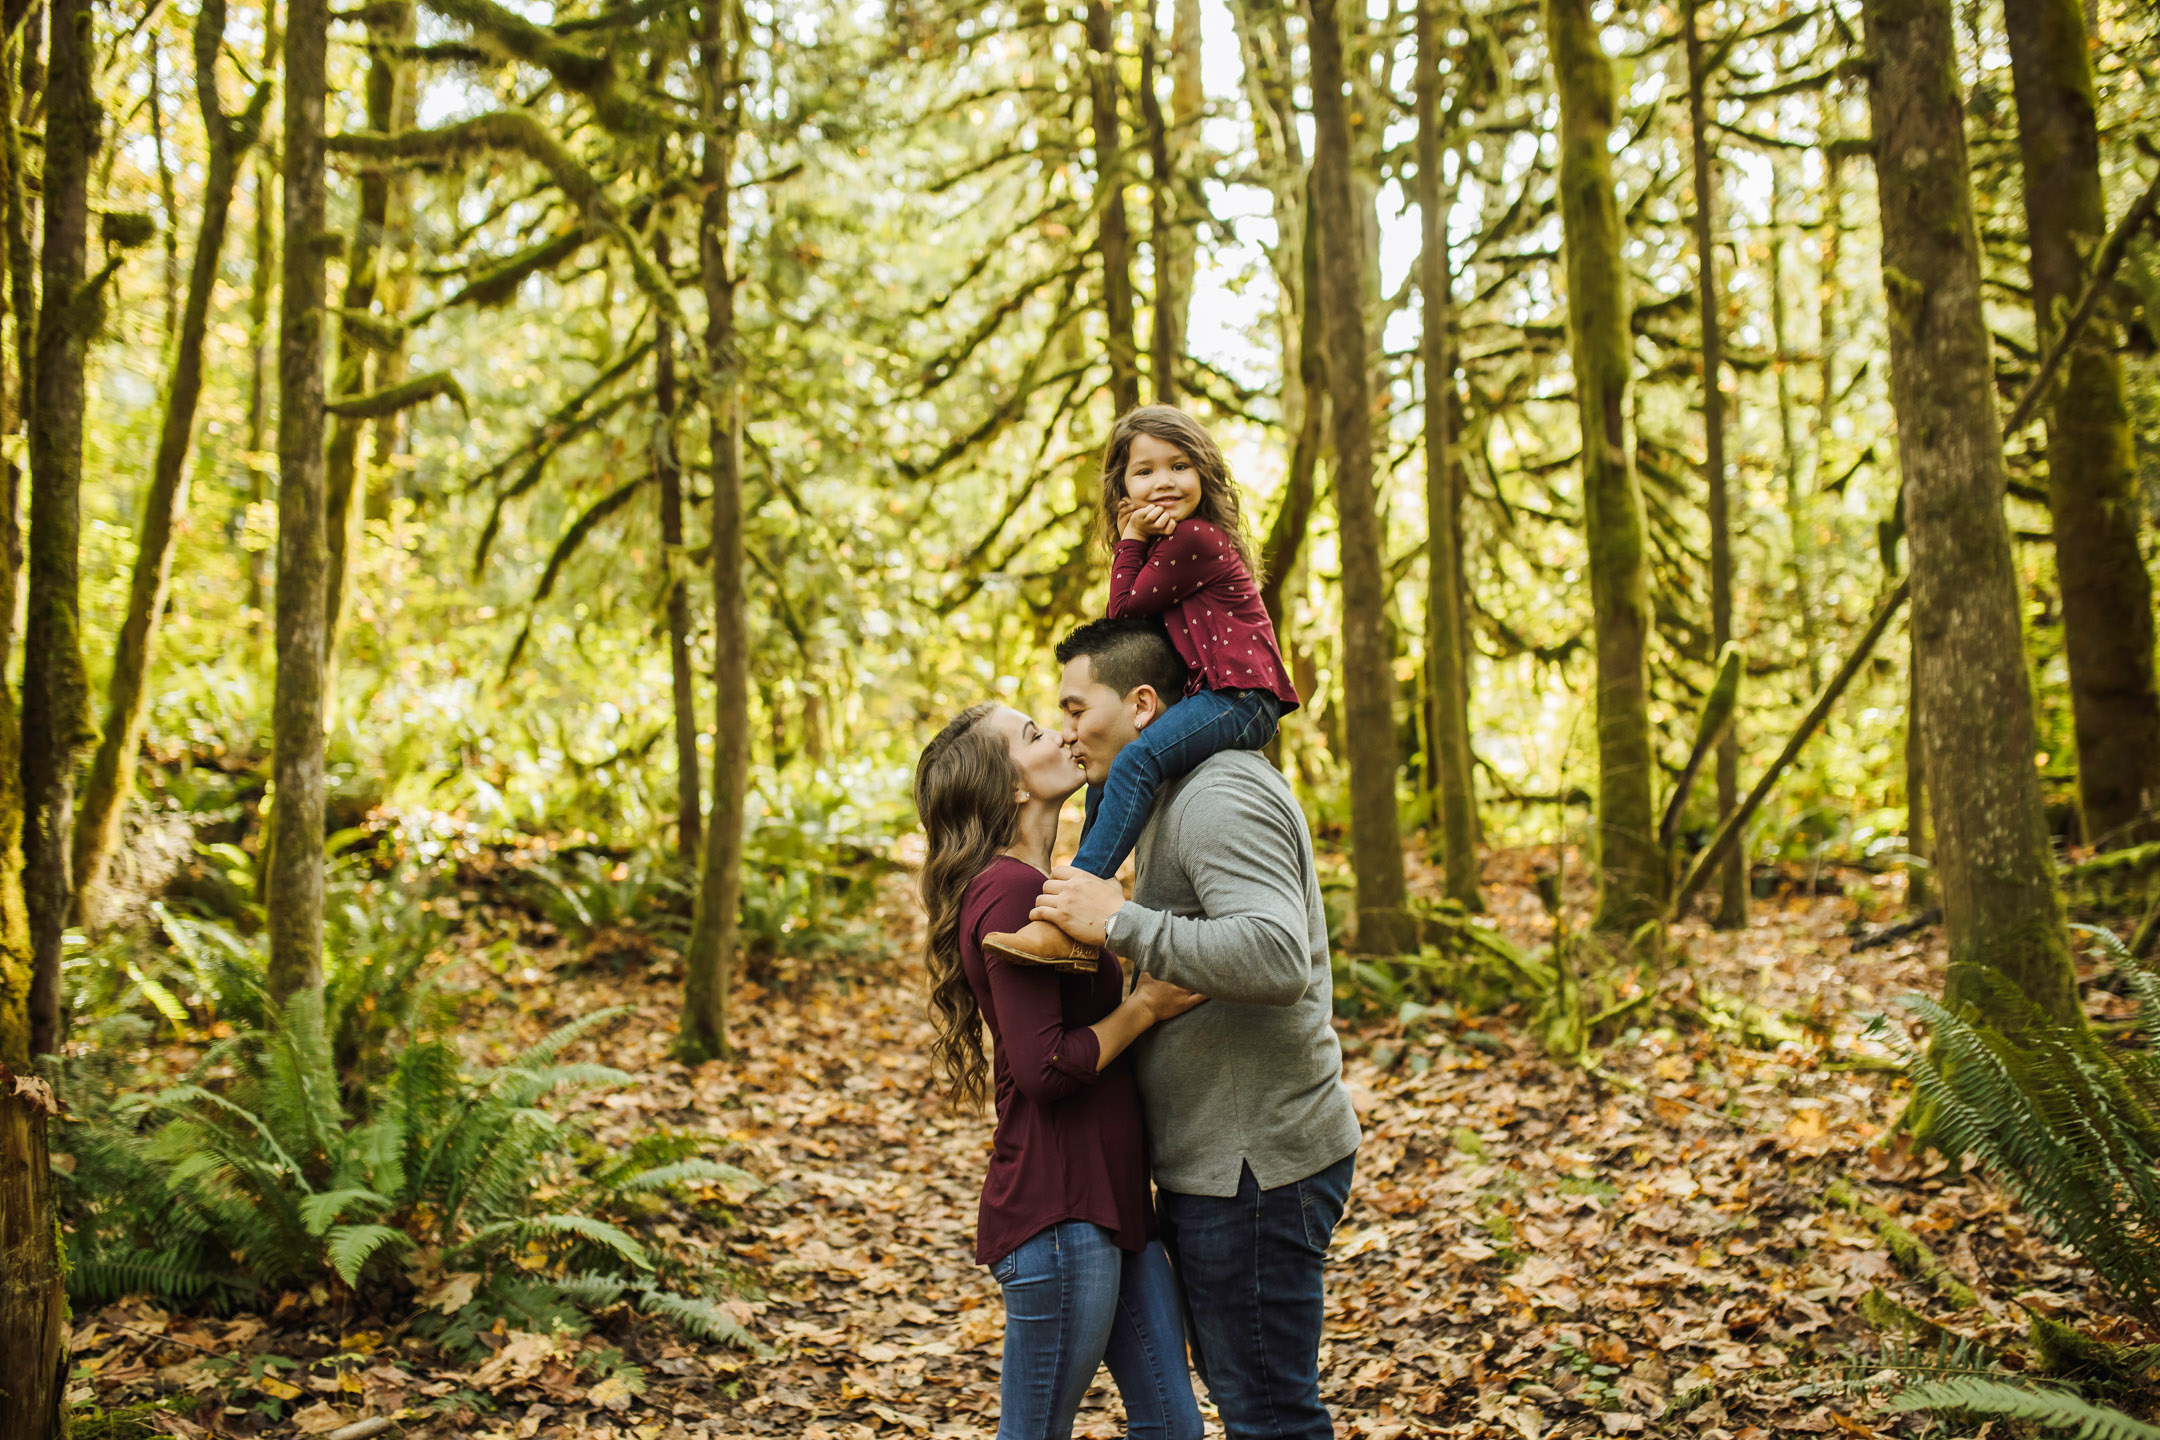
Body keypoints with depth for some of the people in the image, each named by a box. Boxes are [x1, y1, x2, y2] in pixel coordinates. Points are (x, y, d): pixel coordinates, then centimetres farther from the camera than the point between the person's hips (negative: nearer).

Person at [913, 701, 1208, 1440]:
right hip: (1057, 1215, -10)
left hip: (1111, 1200, 10)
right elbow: (1044, 1068, -21)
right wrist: (1147, 1004, -12)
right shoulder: (1010, 891, -16)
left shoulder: (1036, 887, 16)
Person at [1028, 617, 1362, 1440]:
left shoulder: (1220, 798, -19)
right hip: (1216, 1158, 11)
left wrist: (1120, 923, -28)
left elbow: (1276, 958, -33)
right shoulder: (1177, 796, 16)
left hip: (1255, 1164, -11)